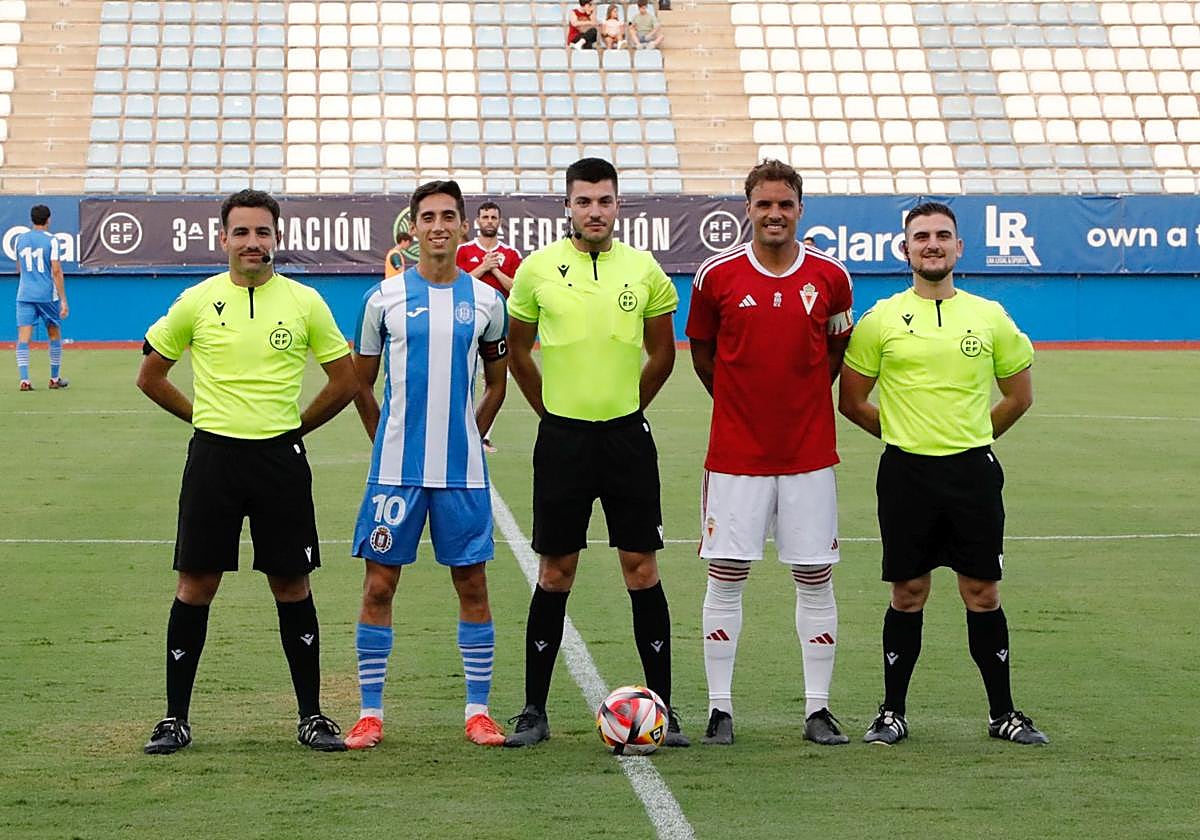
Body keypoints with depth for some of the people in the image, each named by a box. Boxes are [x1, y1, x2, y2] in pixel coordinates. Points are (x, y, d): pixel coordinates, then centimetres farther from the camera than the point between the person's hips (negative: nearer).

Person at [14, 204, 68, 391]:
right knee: (54, 334, 14)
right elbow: (56, 271, -11)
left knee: (23, 337, -2)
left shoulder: (20, 240, 6)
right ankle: (55, 379, 19)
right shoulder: (50, 240, -6)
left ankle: (24, 379, -15)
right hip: (47, 295, -2)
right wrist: (63, 300, -10)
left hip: (24, 295, 3)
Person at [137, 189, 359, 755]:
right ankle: (175, 718, 9)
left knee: (291, 584, 3)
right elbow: (150, 376, 12)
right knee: (196, 584, 0)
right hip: (213, 455, 0)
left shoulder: (304, 303, 1)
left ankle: (311, 716, 12)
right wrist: (206, 416, 11)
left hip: (281, 459, 0)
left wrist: (291, 426, 9)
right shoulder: (196, 303, 1)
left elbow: (344, 382, 10)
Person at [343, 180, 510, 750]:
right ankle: (370, 713, 7)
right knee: (379, 584, 0)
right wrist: (389, 442, 8)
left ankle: (478, 711, 12)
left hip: (463, 470, 1)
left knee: (472, 584, 3)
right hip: (395, 468, -1)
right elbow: (360, 383, 9)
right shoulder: (385, 297, 1)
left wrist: (468, 437, 10)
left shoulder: (485, 300, 5)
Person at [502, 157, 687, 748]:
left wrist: (625, 407, 12)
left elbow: (662, 354, 13)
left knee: (641, 567, 0)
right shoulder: (538, 269, -1)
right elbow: (518, 349, 12)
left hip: (626, 435, 1)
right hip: (562, 435, -1)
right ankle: (534, 711, 9)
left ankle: (661, 709, 6)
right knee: (555, 572, 3)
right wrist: (552, 409, 11)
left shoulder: (643, 270, 1)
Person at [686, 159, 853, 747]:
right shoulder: (717, 275, -2)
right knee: (725, 577, 0)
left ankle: (818, 710, 11)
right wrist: (742, 402, 9)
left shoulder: (830, 276, 0)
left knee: (815, 580, 4)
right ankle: (720, 709, 8)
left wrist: (802, 405, 10)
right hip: (735, 453, -1)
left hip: (809, 452, 1)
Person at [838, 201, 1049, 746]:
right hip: (906, 472, -1)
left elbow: (1019, 396, 15)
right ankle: (892, 712, 13)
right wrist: (907, 434, 10)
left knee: (982, 592, 3)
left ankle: (1003, 712, 12)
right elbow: (852, 402, 8)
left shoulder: (990, 317, 5)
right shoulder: (881, 320, 1)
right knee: (907, 594, 4)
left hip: (973, 470, 1)